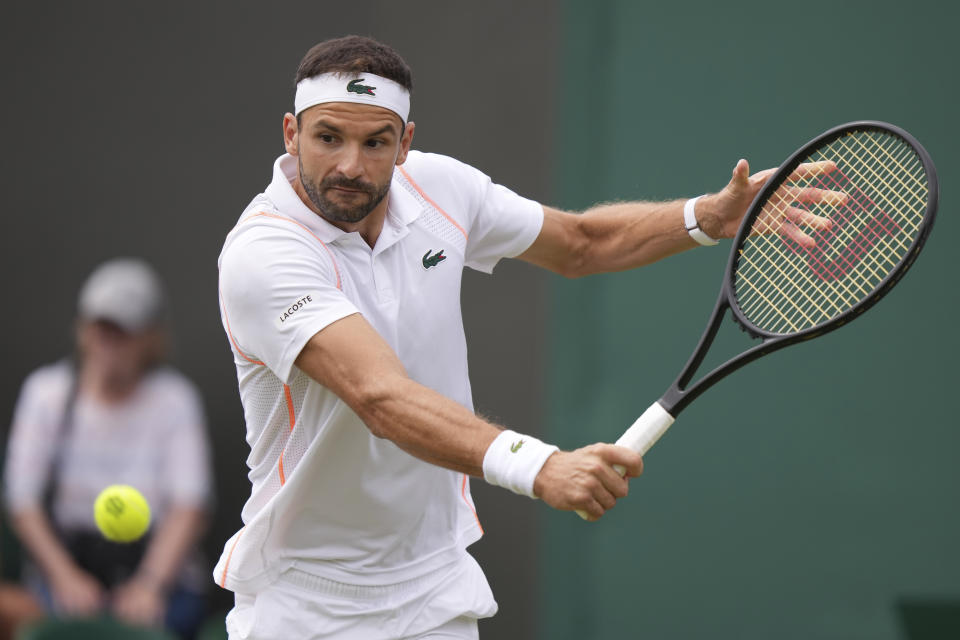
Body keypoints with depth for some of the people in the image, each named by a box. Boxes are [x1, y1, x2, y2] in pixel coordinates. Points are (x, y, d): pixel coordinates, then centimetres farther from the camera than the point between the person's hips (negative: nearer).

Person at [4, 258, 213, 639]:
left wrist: (150, 585, -25)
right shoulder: (46, 392, 2)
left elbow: (189, 509, -10)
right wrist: (65, 578, -16)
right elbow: (22, 501, -2)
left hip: (159, 569, -1)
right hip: (65, 563, 1)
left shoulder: (174, 400, -1)